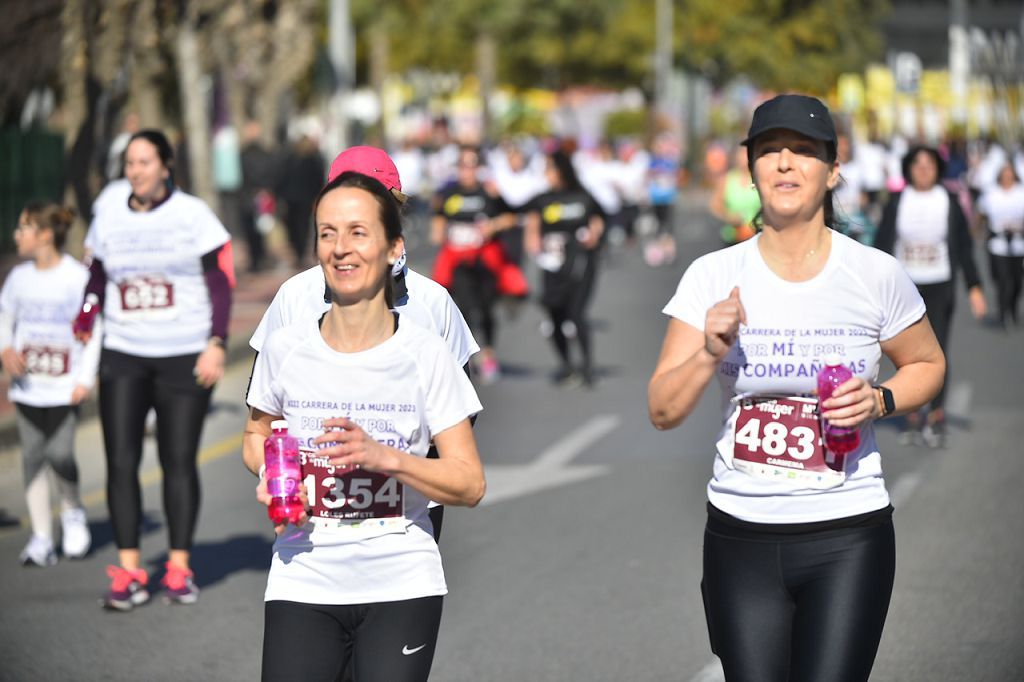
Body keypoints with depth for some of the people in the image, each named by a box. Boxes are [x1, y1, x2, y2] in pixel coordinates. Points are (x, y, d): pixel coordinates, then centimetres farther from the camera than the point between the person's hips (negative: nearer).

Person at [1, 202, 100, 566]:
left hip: (63, 388, -4)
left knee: (60, 454, -11)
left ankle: (73, 511, 19)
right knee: (33, 456, 1)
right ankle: (41, 538, 7)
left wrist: (85, 378, -9)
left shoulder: (78, 277, -7)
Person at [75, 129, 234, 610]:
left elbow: (220, 282, 0)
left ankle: (179, 569, 10)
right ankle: (129, 572, -4)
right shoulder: (108, 216, 9)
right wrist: (83, 322, 4)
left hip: (184, 356, -2)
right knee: (121, 462, -6)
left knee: (179, 461, 1)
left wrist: (216, 344, -9)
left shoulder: (192, 214, -1)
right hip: (123, 356, 3)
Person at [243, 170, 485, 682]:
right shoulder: (285, 348, 0)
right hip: (303, 583, 1)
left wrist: (383, 456, -20)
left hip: (401, 586, -1)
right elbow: (256, 435, 18)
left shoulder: (424, 354, -5)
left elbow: (470, 484, -5)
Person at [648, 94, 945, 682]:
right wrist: (711, 352, -20)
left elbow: (927, 364, 13)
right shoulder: (713, 276, -3)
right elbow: (663, 411, -2)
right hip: (741, 537, 1)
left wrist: (880, 402, -8)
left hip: (849, 540, -1)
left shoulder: (877, 275, -5)